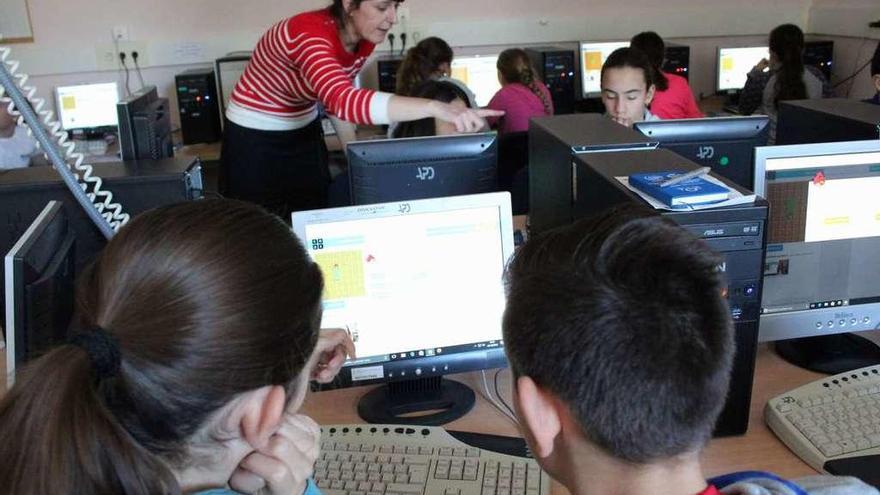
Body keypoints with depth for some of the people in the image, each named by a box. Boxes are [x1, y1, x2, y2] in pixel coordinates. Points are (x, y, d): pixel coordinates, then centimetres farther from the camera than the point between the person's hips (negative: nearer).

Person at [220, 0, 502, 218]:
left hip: (304, 133, 7)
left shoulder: (364, 39, -9)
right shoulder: (309, 34, -33)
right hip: (256, 140, -7)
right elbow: (342, 100, -51)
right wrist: (435, 107, -59)